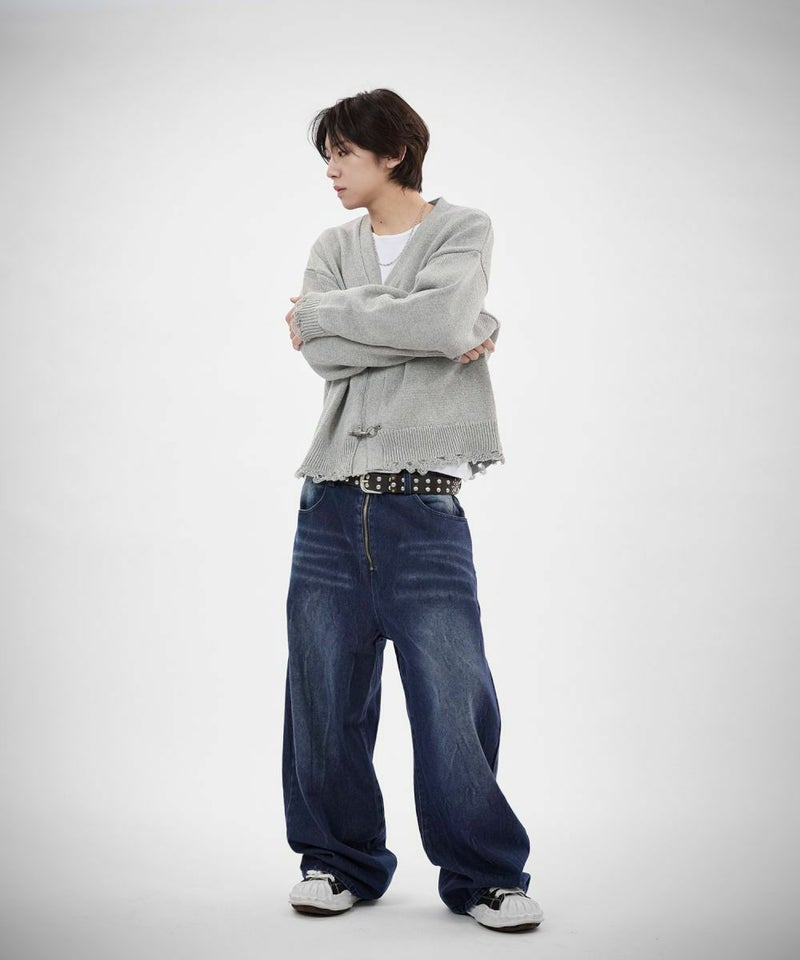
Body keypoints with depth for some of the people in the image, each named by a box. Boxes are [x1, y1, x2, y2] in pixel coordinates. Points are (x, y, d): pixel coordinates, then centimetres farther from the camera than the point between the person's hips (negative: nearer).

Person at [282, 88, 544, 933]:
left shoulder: (463, 229, 5)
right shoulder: (333, 248, 15)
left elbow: (446, 317, -16)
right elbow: (322, 353, -3)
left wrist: (324, 310, -4)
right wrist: (441, 335, -8)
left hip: (424, 511, -4)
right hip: (330, 507, 4)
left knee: (454, 699, -5)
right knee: (324, 699, 5)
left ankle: (482, 874, 9)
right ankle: (339, 860, 21)